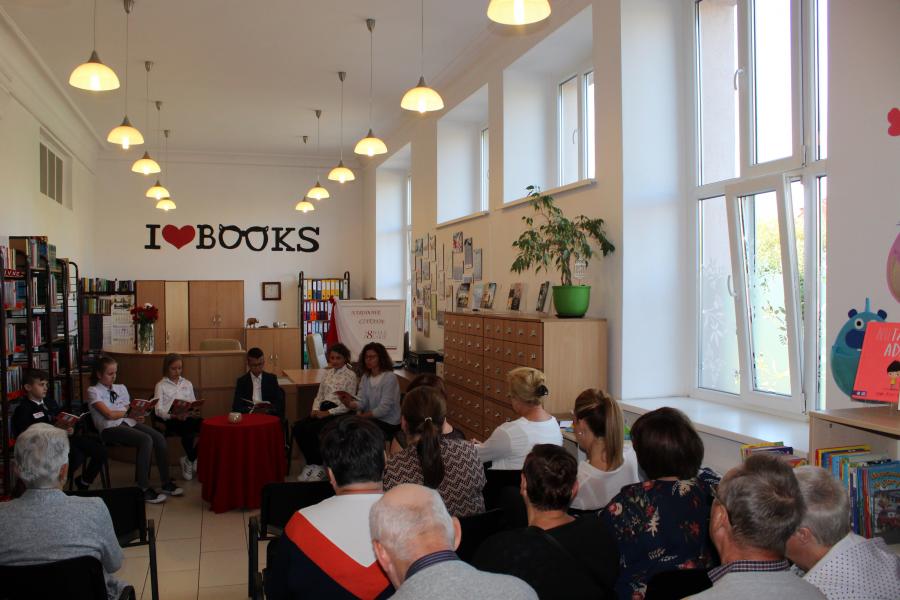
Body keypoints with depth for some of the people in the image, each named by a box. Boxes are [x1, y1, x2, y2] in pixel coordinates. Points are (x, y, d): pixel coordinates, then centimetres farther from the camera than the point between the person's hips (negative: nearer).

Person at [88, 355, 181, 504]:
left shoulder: (121, 388, 22)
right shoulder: (93, 391, 4)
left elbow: (128, 410, 15)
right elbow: (109, 414, -9)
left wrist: (137, 415, -7)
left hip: (128, 422, 6)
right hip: (110, 428, -6)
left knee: (159, 438, -20)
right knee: (146, 440, -31)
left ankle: (166, 483, -10)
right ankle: (144, 489, -25)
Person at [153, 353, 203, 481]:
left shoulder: (187, 384, 22)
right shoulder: (161, 385, 9)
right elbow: (158, 410, -1)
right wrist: (174, 416, -18)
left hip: (188, 417, 4)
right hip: (171, 420, -4)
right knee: (188, 429, -38)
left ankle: (189, 460, -11)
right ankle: (192, 460, -11)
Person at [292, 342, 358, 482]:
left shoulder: (350, 375, -4)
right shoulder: (328, 372, 17)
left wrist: (328, 412, -14)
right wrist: (315, 409, 0)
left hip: (338, 413, -7)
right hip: (323, 409, 7)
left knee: (310, 430, -26)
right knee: (297, 427, -17)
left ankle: (319, 467, -7)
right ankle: (312, 464, -3)